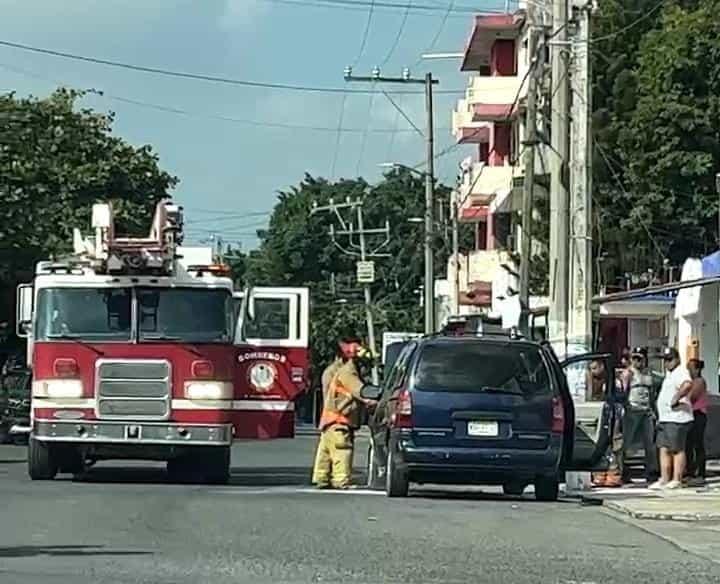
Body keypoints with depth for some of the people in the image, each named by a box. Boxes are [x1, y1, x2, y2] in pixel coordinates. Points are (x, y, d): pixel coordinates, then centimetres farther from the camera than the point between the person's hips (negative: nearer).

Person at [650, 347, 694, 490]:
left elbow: (687, 385, -34)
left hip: (677, 418, -10)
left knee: (677, 450, -5)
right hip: (665, 418, 10)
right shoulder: (669, 373, 20)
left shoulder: (681, 372, -12)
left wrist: (676, 398, -26)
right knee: (664, 449, 7)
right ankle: (664, 479, 8)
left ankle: (677, 480, -3)